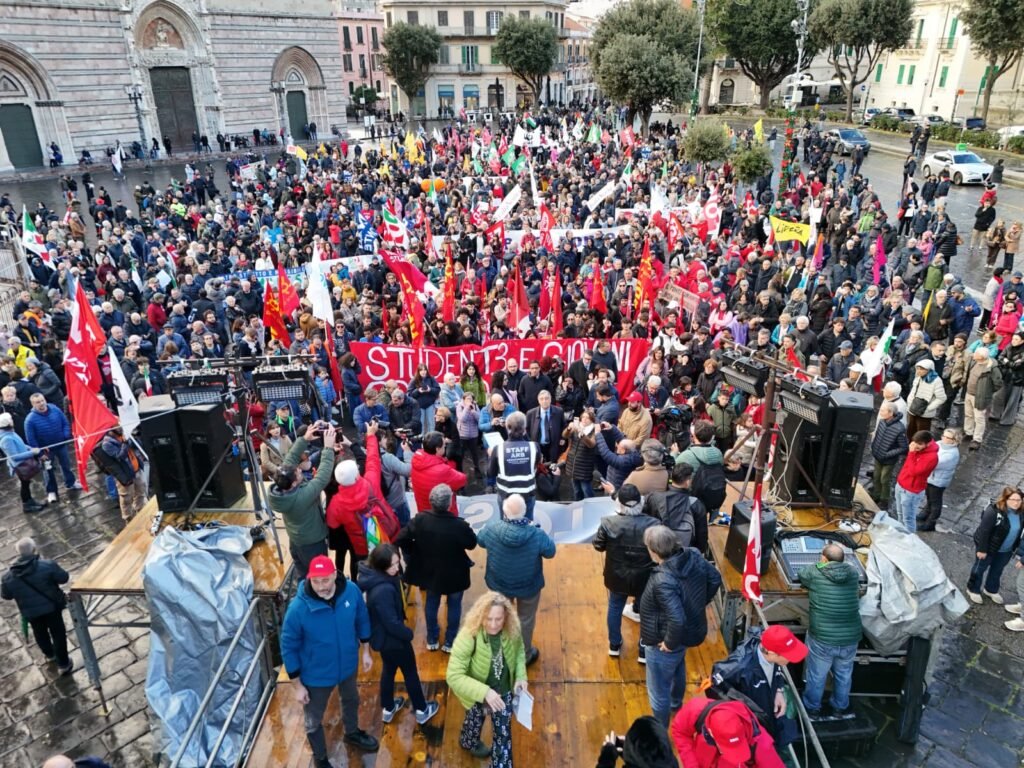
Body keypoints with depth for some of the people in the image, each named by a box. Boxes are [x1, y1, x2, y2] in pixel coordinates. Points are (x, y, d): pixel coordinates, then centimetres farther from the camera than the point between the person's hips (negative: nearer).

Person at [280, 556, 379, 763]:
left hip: (348, 665, 4)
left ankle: (352, 733, 64)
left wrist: (365, 651, 5)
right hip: (315, 676, -3)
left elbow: (362, 619, -3)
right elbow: (288, 648, -19)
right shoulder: (298, 608, -33)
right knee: (314, 721, 22)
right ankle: (320, 759, 52)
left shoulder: (351, 590, -24)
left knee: (351, 701, 32)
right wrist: (297, 686, -12)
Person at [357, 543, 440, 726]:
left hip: (381, 636, 8)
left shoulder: (375, 577, -10)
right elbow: (392, 623, -29)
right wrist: (408, 634, -13)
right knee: (410, 672, 16)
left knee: (389, 669, 28)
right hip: (392, 638, -8)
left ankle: (388, 709, 48)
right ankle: (421, 710, 38)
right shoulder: (384, 590, -39)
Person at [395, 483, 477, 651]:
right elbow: (472, 544, -13)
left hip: (430, 572, 3)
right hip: (454, 574, -3)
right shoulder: (460, 525, -31)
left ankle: (432, 640, 43)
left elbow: (401, 539, -14)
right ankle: (450, 642, 36)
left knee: (431, 603, 27)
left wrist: (411, 555, 3)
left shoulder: (420, 520, -23)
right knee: (454, 605, 23)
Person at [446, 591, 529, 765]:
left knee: (503, 732, 18)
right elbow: (453, 677, -38)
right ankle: (469, 742, 64)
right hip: (477, 693, -2)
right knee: (475, 720, 30)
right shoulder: (468, 636, -38)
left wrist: (521, 677, -15)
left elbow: (519, 651, -1)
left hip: (504, 690, 2)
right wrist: (484, 692, -45)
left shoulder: (512, 630, -25)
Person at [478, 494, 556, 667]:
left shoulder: (491, 529, -28)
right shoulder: (536, 535, -32)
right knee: (526, 620, 26)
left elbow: (480, 540, -4)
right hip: (529, 586, -2)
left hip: (499, 584, 2)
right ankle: (525, 655, 47)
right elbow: (551, 552, -11)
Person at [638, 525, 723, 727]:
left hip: (663, 643, -9)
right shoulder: (693, 556, -16)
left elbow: (676, 620, -41)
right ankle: (676, 703, 65)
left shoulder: (662, 581, -38)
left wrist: (670, 643, -22)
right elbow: (715, 579, 0)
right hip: (690, 631, 9)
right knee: (677, 669, 38)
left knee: (658, 691, 16)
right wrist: (698, 604, 9)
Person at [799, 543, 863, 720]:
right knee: (844, 675, 24)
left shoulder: (815, 573, -12)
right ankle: (841, 709, 42)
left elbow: (801, 574, 10)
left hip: (822, 638, -3)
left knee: (816, 676, 16)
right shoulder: (852, 572, -3)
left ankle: (812, 709, 33)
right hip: (850, 638, 3)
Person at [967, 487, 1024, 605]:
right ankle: (973, 590, 33)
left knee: (997, 570, 24)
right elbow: (984, 531, -25)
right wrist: (982, 549, -22)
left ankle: (991, 590, 46)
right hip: (989, 547, -6)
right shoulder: (994, 511, -29)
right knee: (980, 568, 14)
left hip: (1005, 550, 6)